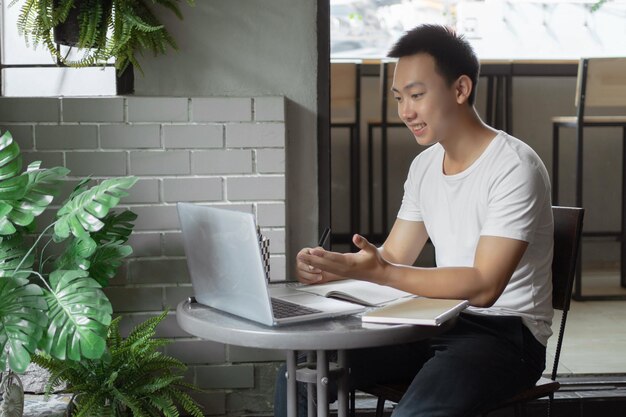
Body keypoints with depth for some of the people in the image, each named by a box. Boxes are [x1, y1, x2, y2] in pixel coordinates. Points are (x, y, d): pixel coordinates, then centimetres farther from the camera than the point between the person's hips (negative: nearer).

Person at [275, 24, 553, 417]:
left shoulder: (514, 167, -16)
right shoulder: (424, 166, 10)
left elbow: (483, 287, -23)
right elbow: (393, 257, 11)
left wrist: (378, 274, -31)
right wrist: (330, 269, -10)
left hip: (506, 331, -7)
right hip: (439, 322, 7)